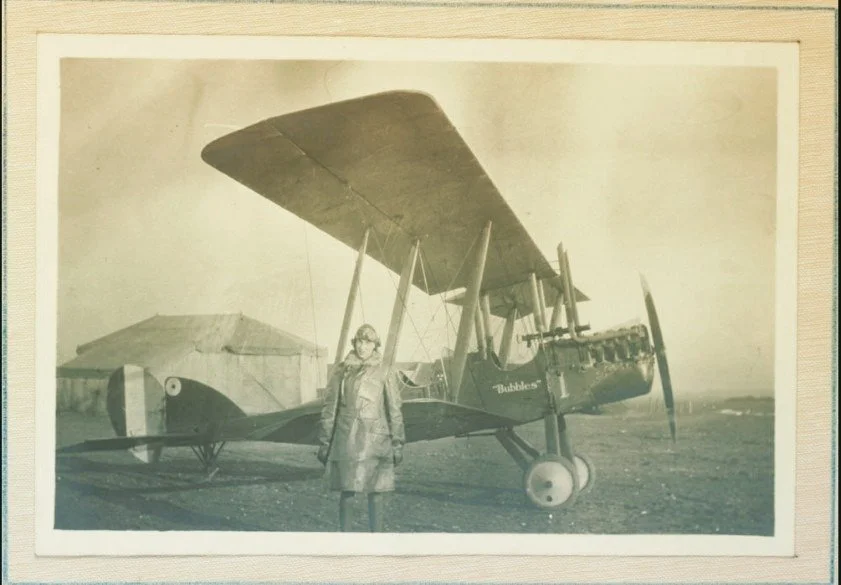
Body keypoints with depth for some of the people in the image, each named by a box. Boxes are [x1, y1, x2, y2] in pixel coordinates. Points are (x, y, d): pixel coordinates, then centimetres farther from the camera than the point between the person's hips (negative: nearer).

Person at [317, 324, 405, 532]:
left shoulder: (385, 373, 3)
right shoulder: (342, 371, 5)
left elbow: (395, 411, 6)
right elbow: (329, 408, 8)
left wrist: (397, 444, 4)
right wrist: (324, 442, 7)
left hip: (375, 440, 0)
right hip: (347, 439, 0)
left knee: (375, 492, 1)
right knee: (346, 491, 1)